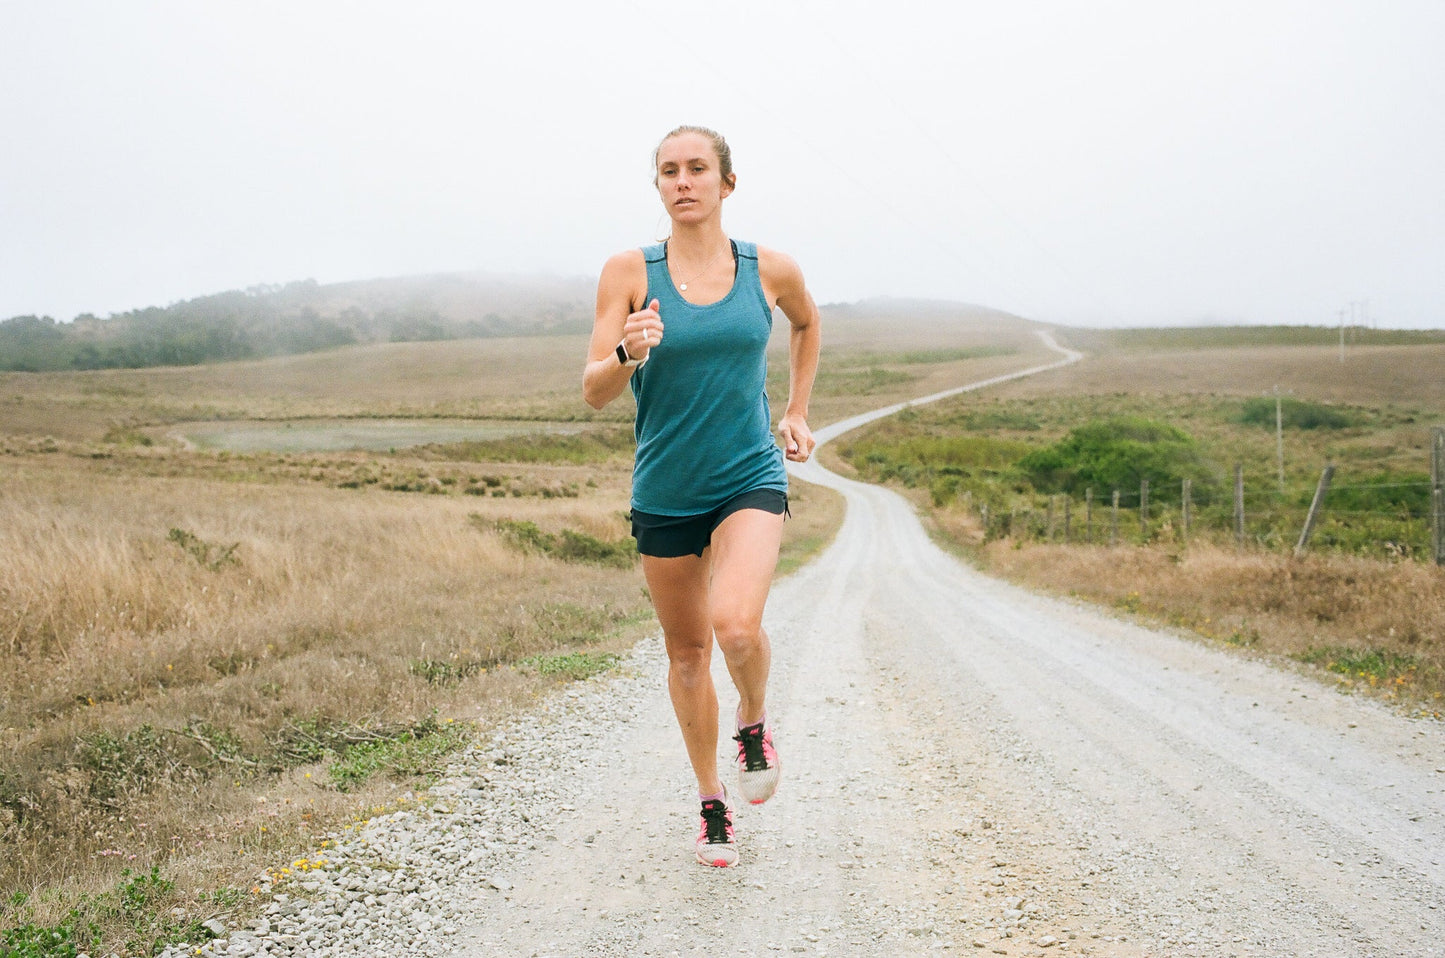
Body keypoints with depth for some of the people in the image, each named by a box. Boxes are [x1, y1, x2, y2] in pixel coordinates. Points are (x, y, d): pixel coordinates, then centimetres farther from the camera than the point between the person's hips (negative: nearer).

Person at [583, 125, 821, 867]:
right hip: (664, 492, 1)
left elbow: (807, 323, 23)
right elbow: (593, 392, -9)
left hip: (750, 479, -1)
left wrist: (796, 412, 16)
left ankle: (754, 721, 10)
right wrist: (627, 354, -30)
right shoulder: (629, 272, -5)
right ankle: (712, 804, 33)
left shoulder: (770, 271, -1)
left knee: (737, 626, -25)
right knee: (687, 652, 12)